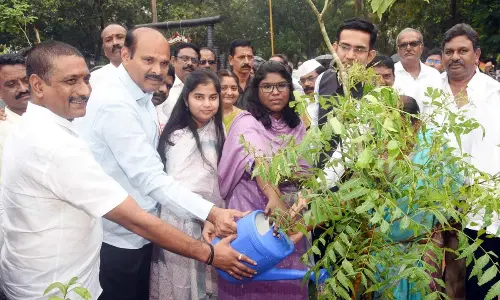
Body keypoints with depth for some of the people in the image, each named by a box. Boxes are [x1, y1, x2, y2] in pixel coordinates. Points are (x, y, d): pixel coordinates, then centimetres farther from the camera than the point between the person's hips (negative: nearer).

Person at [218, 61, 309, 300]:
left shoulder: (297, 125, 9)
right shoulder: (247, 122, -9)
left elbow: (305, 171, 12)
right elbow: (257, 161, -27)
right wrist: (273, 196, -43)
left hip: (291, 211, 5)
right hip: (253, 212, -5)